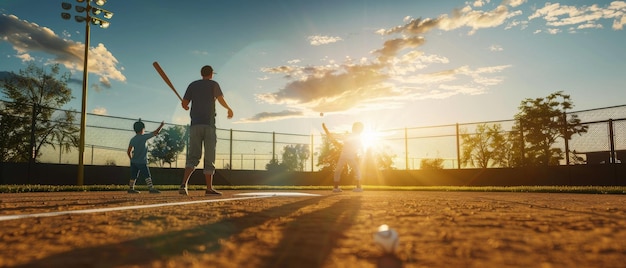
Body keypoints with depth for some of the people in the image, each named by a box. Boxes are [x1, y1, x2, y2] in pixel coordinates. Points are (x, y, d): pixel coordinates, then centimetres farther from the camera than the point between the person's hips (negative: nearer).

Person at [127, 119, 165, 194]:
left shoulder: (132, 139, 5)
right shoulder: (144, 137, -11)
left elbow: (129, 152, 4)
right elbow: (156, 132, -8)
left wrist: (132, 160, 17)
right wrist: (161, 125, 6)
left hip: (134, 162, 6)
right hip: (142, 162, -6)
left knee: (133, 176, 14)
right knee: (147, 176, -3)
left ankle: (131, 188, 20)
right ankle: (151, 188, -7)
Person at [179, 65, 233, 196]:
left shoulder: (192, 85, 14)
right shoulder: (213, 84, 5)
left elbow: (184, 104, 7)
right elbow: (221, 100, -13)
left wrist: (188, 108, 30)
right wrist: (229, 109, 3)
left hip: (195, 124, 3)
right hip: (209, 124, -3)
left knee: (193, 156, 2)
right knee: (209, 158, 2)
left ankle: (184, 183, -18)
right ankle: (209, 188, 3)